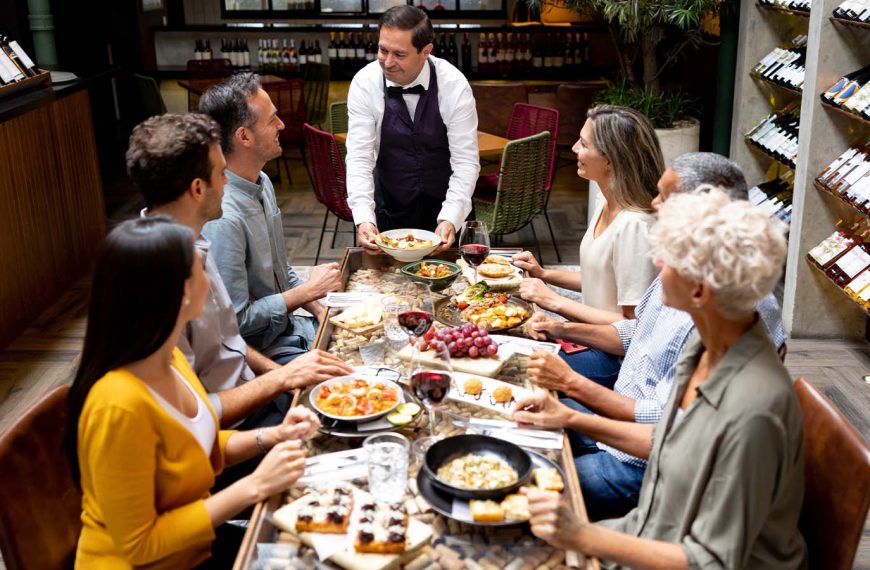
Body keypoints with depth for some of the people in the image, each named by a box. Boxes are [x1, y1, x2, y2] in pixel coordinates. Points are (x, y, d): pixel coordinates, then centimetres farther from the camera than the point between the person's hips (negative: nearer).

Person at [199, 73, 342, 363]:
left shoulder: (262, 183, 4)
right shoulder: (222, 219, -28)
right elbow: (237, 320, -23)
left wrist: (320, 310, 2)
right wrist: (308, 291, -15)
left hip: (288, 326, 9)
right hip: (261, 353, -9)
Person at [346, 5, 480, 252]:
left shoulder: (454, 85, -20)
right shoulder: (365, 83, -17)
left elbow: (466, 160, -19)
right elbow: (359, 157, -19)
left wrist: (450, 219, -33)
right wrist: (363, 218, -33)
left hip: (444, 204, 0)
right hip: (390, 202, 1)